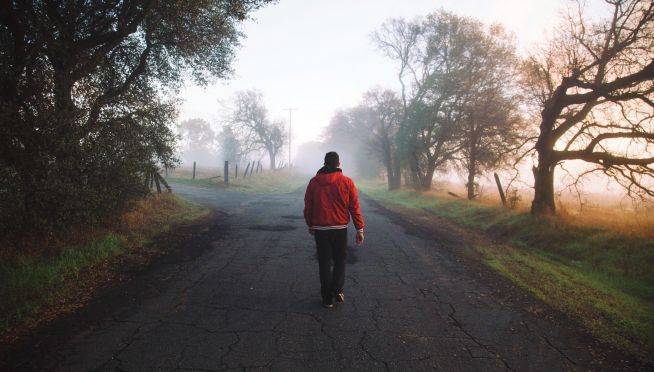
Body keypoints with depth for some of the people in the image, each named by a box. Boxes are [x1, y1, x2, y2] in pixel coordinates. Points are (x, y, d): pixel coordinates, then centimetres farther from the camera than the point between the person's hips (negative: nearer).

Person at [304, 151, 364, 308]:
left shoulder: (314, 182, 0)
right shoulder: (347, 182, -5)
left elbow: (308, 207, 5)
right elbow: (355, 208, -6)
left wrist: (310, 225, 19)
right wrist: (360, 230, 0)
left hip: (320, 229, 1)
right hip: (340, 229, -1)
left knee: (324, 263, 9)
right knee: (340, 260, 18)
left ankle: (327, 298, 12)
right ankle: (337, 290, 6)